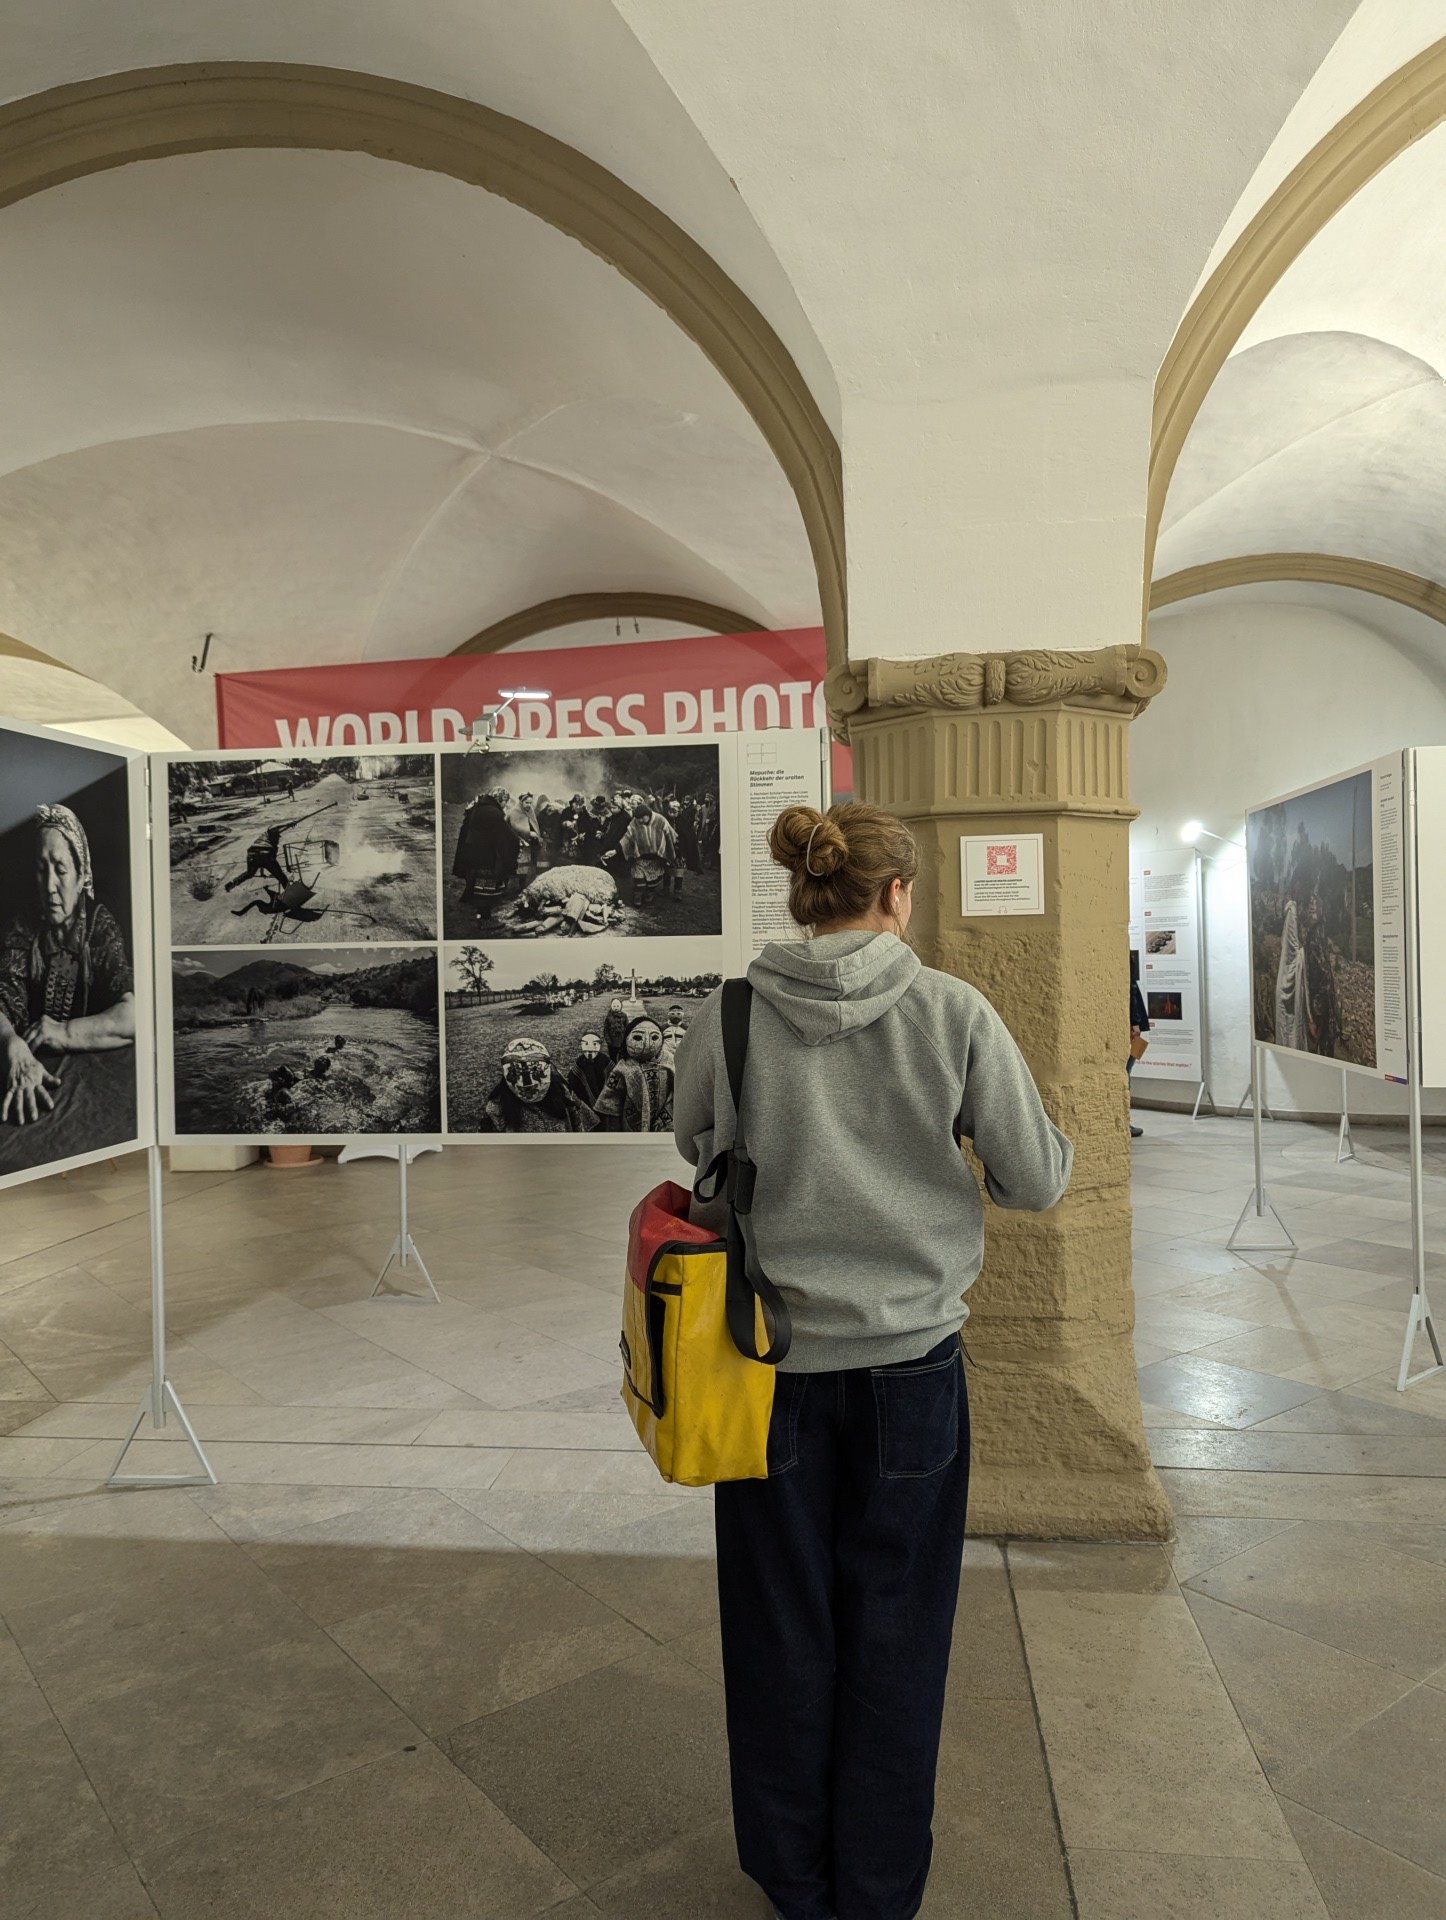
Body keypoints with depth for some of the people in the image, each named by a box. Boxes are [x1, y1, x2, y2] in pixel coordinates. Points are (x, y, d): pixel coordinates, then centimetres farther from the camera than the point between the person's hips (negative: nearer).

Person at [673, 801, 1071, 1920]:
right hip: (910, 1355, -1)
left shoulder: (730, 1018, -10)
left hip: (773, 1356, 1)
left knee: (783, 1618, 20)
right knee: (894, 1623, 19)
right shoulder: (954, 1013, -12)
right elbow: (1038, 1181, -6)